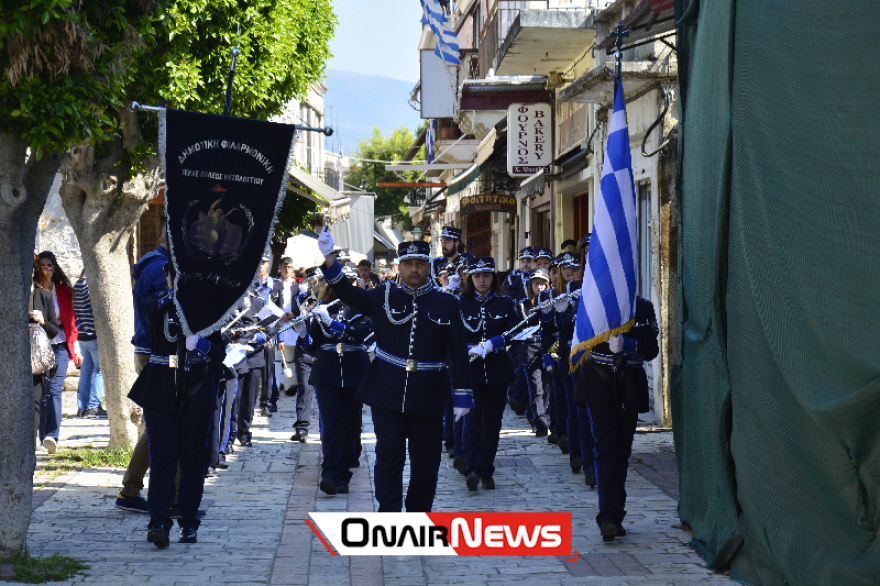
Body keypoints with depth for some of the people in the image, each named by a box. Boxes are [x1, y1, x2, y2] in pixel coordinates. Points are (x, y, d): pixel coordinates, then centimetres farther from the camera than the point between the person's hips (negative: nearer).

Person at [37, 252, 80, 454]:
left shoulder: (63, 290, 9)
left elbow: (70, 320, 13)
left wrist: (75, 349, 11)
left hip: (59, 346, -1)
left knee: (53, 391, -14)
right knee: (40, 393, 5)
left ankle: (51, 437, -23)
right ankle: (45, 437, 17)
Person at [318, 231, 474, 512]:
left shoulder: (447, 304, 3)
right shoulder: (384, 297, 5)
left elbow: (459, 353, 3)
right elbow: (348, 294, -7)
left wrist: (462, 396, -2)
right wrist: (328, 258, -23)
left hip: (428, 397, 1)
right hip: (387, 395, 0)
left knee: (425, 462, 8)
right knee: (389, 457, 0)